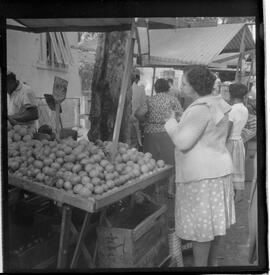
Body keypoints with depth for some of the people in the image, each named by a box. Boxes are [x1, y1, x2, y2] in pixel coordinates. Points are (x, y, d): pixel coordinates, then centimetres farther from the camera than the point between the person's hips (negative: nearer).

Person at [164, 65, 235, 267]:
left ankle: (200, 265, 11)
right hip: (219, 168, 10)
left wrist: (172, 123, -6)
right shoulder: (219, 105, 10)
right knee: (215, 219, 17)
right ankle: (213, 262, 31)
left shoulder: (201, 108, -19)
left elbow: (183, 142, -22)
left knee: (200, 223, 0)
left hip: (201, 173, -10)